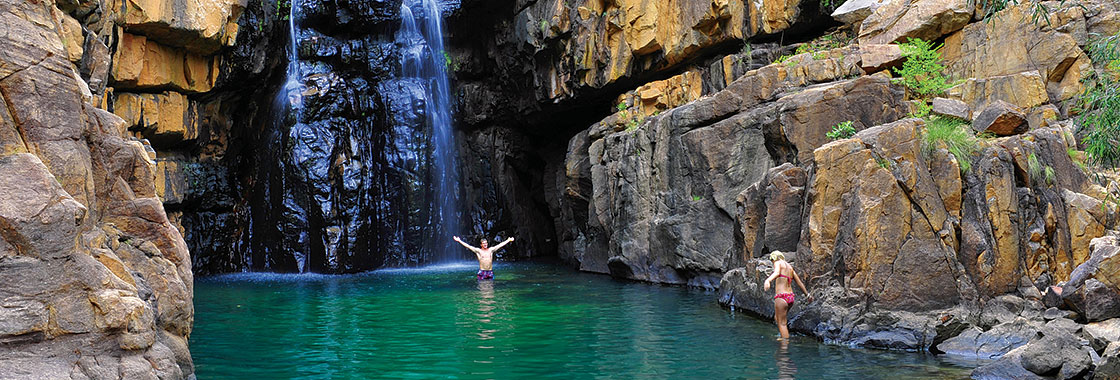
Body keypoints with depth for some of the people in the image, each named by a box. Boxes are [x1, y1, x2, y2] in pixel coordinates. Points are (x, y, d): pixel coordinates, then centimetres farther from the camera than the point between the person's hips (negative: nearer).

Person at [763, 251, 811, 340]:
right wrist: (807, 294, 39)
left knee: (781, 323, -1)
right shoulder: (790, 267, 18)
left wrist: (767, 280, -46)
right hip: (791, 297, 8)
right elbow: (799, 282, 26)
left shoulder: (778, 263, -3)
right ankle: (785, 336, 25)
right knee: (777, 318, 25)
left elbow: (777, 272, -27)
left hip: (781, 297, -8)